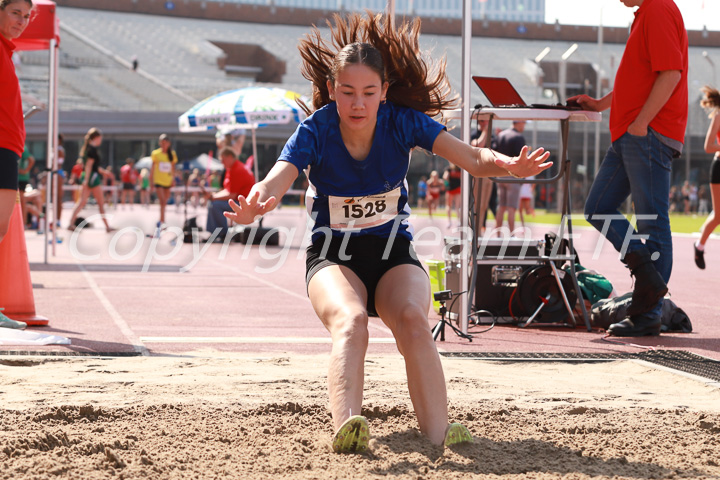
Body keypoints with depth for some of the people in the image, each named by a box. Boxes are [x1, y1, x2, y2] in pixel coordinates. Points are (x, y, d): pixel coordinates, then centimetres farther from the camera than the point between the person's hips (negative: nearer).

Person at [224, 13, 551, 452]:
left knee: (412, 318, -30)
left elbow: (471, 157, -22)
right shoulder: (316, 131, -14)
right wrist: (255, 205, -55)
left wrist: (508, 165, -44)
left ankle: (438, 434, -39)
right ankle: (347, 428, -54)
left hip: (393, 253, 1)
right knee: (350, 321, -33)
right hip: (333, 256, -1)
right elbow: (276, 181, -30)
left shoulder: (402, 122, -12)